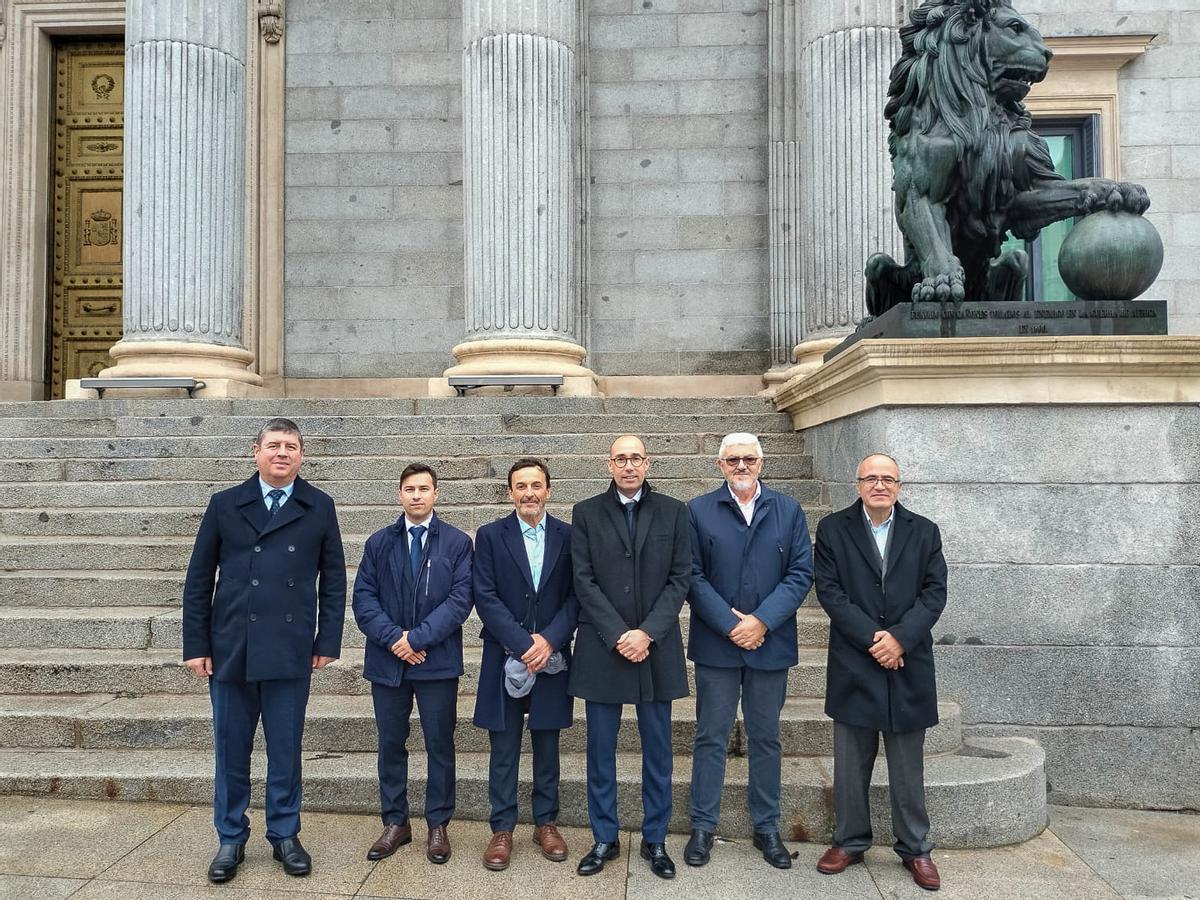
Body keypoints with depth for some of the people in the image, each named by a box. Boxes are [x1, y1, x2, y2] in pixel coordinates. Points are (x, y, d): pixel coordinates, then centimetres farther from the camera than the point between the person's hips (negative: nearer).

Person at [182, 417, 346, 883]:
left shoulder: (319, 508, 3)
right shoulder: (225, 504, 4)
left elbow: (333, 578, 4)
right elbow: (199, 579, 6)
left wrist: (328, 641, -1)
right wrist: (196, 645, 2)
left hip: (290, 652, -1)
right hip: (230, 651, 1)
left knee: (285, 751, 9)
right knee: (230, 751, 11)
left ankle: (284, 835, 26)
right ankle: (231, 839, 27)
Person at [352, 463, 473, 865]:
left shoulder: (457, 542, 0)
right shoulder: (379, 543, 8)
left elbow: (459, 599, -8)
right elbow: (363, 598, 1)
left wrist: (417, 637, -15)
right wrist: (394, 638, -12)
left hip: (438, 661, -2)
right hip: (387, 661, 2)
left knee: (440, 745, 6)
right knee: (391, 744, 11)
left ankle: (438, 825, 20)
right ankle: (395, 823, 25)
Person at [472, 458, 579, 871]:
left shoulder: (568, 536, 2)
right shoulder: (490, 535, -1)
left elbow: (575, 597, -1)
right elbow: (486, 598, -7)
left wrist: (548, 640, -14)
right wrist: (524, 645, -15)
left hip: (552, 657, 1)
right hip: (504, 658, -1)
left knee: (547, 744, 12)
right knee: (504, 749, 7)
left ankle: (546, 823, 26)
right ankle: (502, 829, 19)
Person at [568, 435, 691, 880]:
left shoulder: (673, 511, 4)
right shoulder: (586, 513, 3)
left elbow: (680, 579, 0)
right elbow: (584, 581, -3)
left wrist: (647, 632, -11)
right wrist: (618, 635, -12)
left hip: (657, 648, 1)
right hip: (602, 648, 0)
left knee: (657, 751, 9)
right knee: (600, 751, 8)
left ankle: (655, 840, 23)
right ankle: (604, 839, 23)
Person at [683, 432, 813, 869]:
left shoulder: (788, 511, 5)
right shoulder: (698, 511, 1)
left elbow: (801, 573, -1)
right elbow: (693, 576, -4)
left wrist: (762, 620, -12)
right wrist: (729, 624, -13)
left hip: (770, 644, 2)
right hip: (716, 643, -1)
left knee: (766, 738, 12)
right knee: (711, 737, 7)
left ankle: (767, 827, 26)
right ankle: (703, 827, 19)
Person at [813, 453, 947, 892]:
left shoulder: (924, 531, 6)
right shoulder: (832, 529, 1)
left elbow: (934, 592, -1)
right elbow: (829, 591, -6)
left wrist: (900, 638, -14)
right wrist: (871, 638, -14)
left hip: (907, 664, 1)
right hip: (853, 664, -1)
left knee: (908, 767, 10)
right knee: (850, 763, 9)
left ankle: (915, 848, 24)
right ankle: (850, 841, 25)